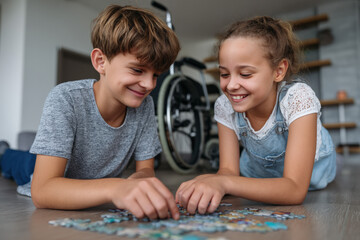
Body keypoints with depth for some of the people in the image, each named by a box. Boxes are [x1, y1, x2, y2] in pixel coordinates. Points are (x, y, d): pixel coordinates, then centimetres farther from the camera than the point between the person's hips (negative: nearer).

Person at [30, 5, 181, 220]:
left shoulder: (145, 105, -13)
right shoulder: (66, 99, -25)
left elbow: (146, 169, -7)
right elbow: (43, 190, -32)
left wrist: (136, 181, -31)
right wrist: (115, 188, -49)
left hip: (98, 206, 4)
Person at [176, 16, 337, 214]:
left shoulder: (298, 99, -35)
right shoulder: (224, 106, -22)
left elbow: (295, 189, -41)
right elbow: (228, 170, -22)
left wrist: (223, 183, -55)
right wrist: (207, 183, -46)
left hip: (309, 174, 0)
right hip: (257, 173, 1)